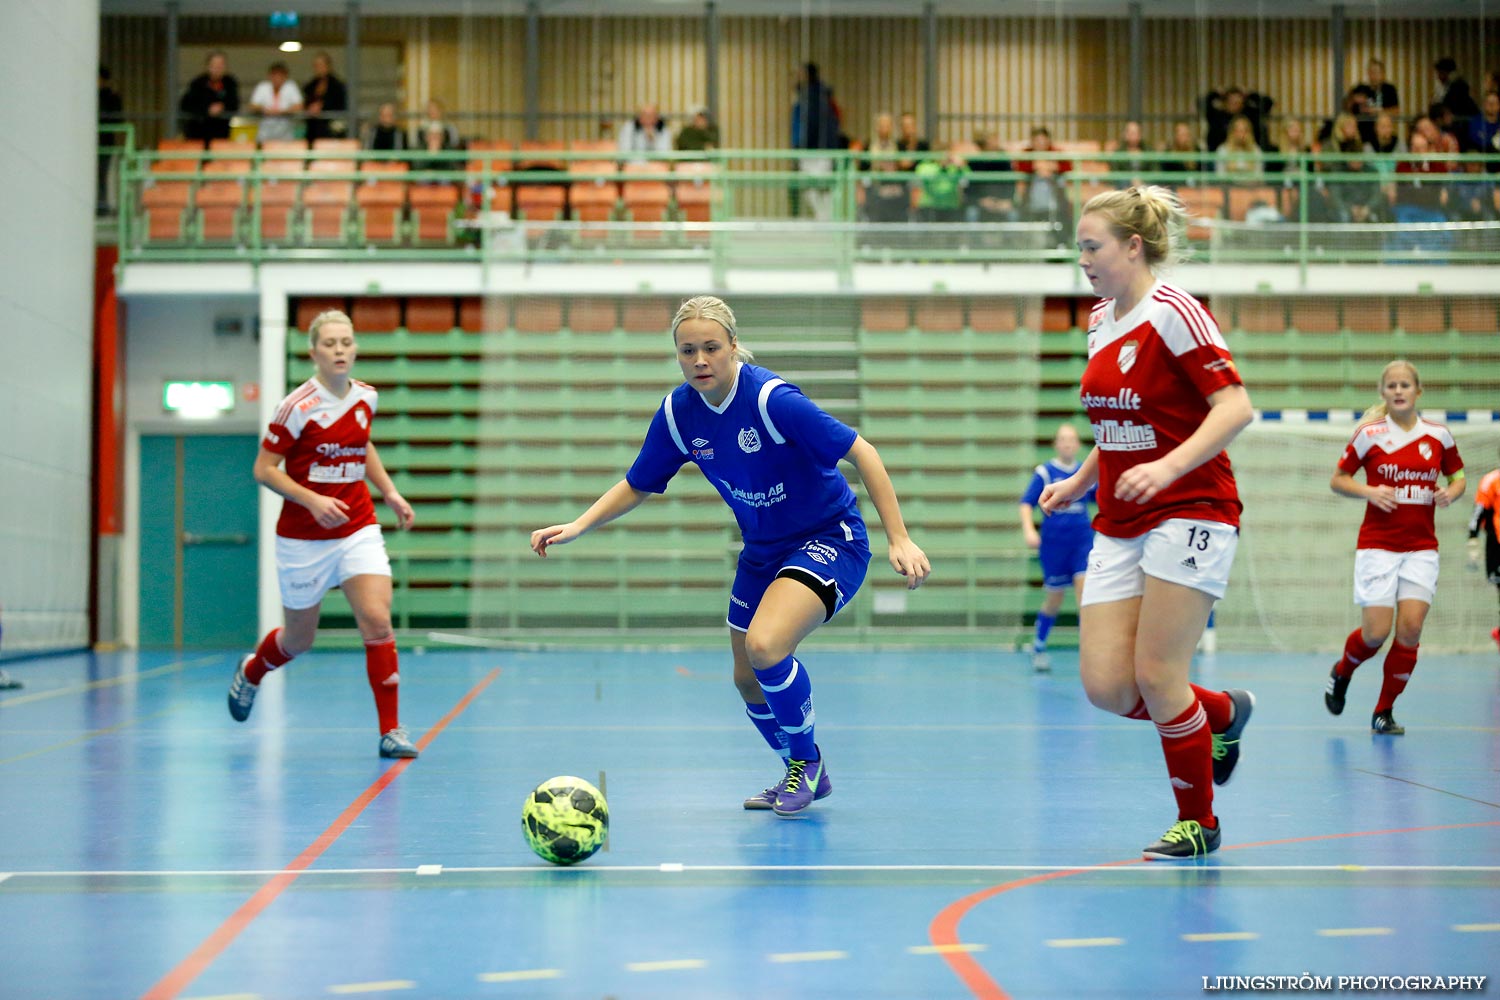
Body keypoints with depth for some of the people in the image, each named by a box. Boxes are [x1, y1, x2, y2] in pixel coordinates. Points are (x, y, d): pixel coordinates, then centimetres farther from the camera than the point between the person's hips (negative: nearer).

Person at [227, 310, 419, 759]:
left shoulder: (366, 397, 1)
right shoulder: (297, 406, -15)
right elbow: (264, 469, -11)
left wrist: (390, 492, 10)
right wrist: (313, 500, -24)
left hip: (359, 528, 3)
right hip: (304, 538, -3)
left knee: (377, 621, -15)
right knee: (299, 640, 12)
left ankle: (391, 731, -8)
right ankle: (251, 671, 47)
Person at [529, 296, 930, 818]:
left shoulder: (772, 399, -26)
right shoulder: (677, 413, -8)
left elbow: (862, 453, -22)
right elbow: (636, 486, 7)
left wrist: (899, 539, -26)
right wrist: (578, 526, -6)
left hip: (830, 538, -7)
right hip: (762, 550, 7)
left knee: (765, 646, -28)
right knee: (748, 679, 11)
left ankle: (806, 760, -1)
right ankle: (803, 776, 39)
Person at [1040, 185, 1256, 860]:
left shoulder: (1172, 312, -12)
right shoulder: (1101, 322, 12)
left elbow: (1235, 407, -18)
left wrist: (1168, 468, -29)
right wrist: (1079, 482, 16)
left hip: (1189, 514, -7)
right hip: (1119, 526, 7)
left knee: (1155, 678, -8)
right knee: (1105, 686, -2)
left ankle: (1198, 822, 13)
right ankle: (1224, 713, 26)